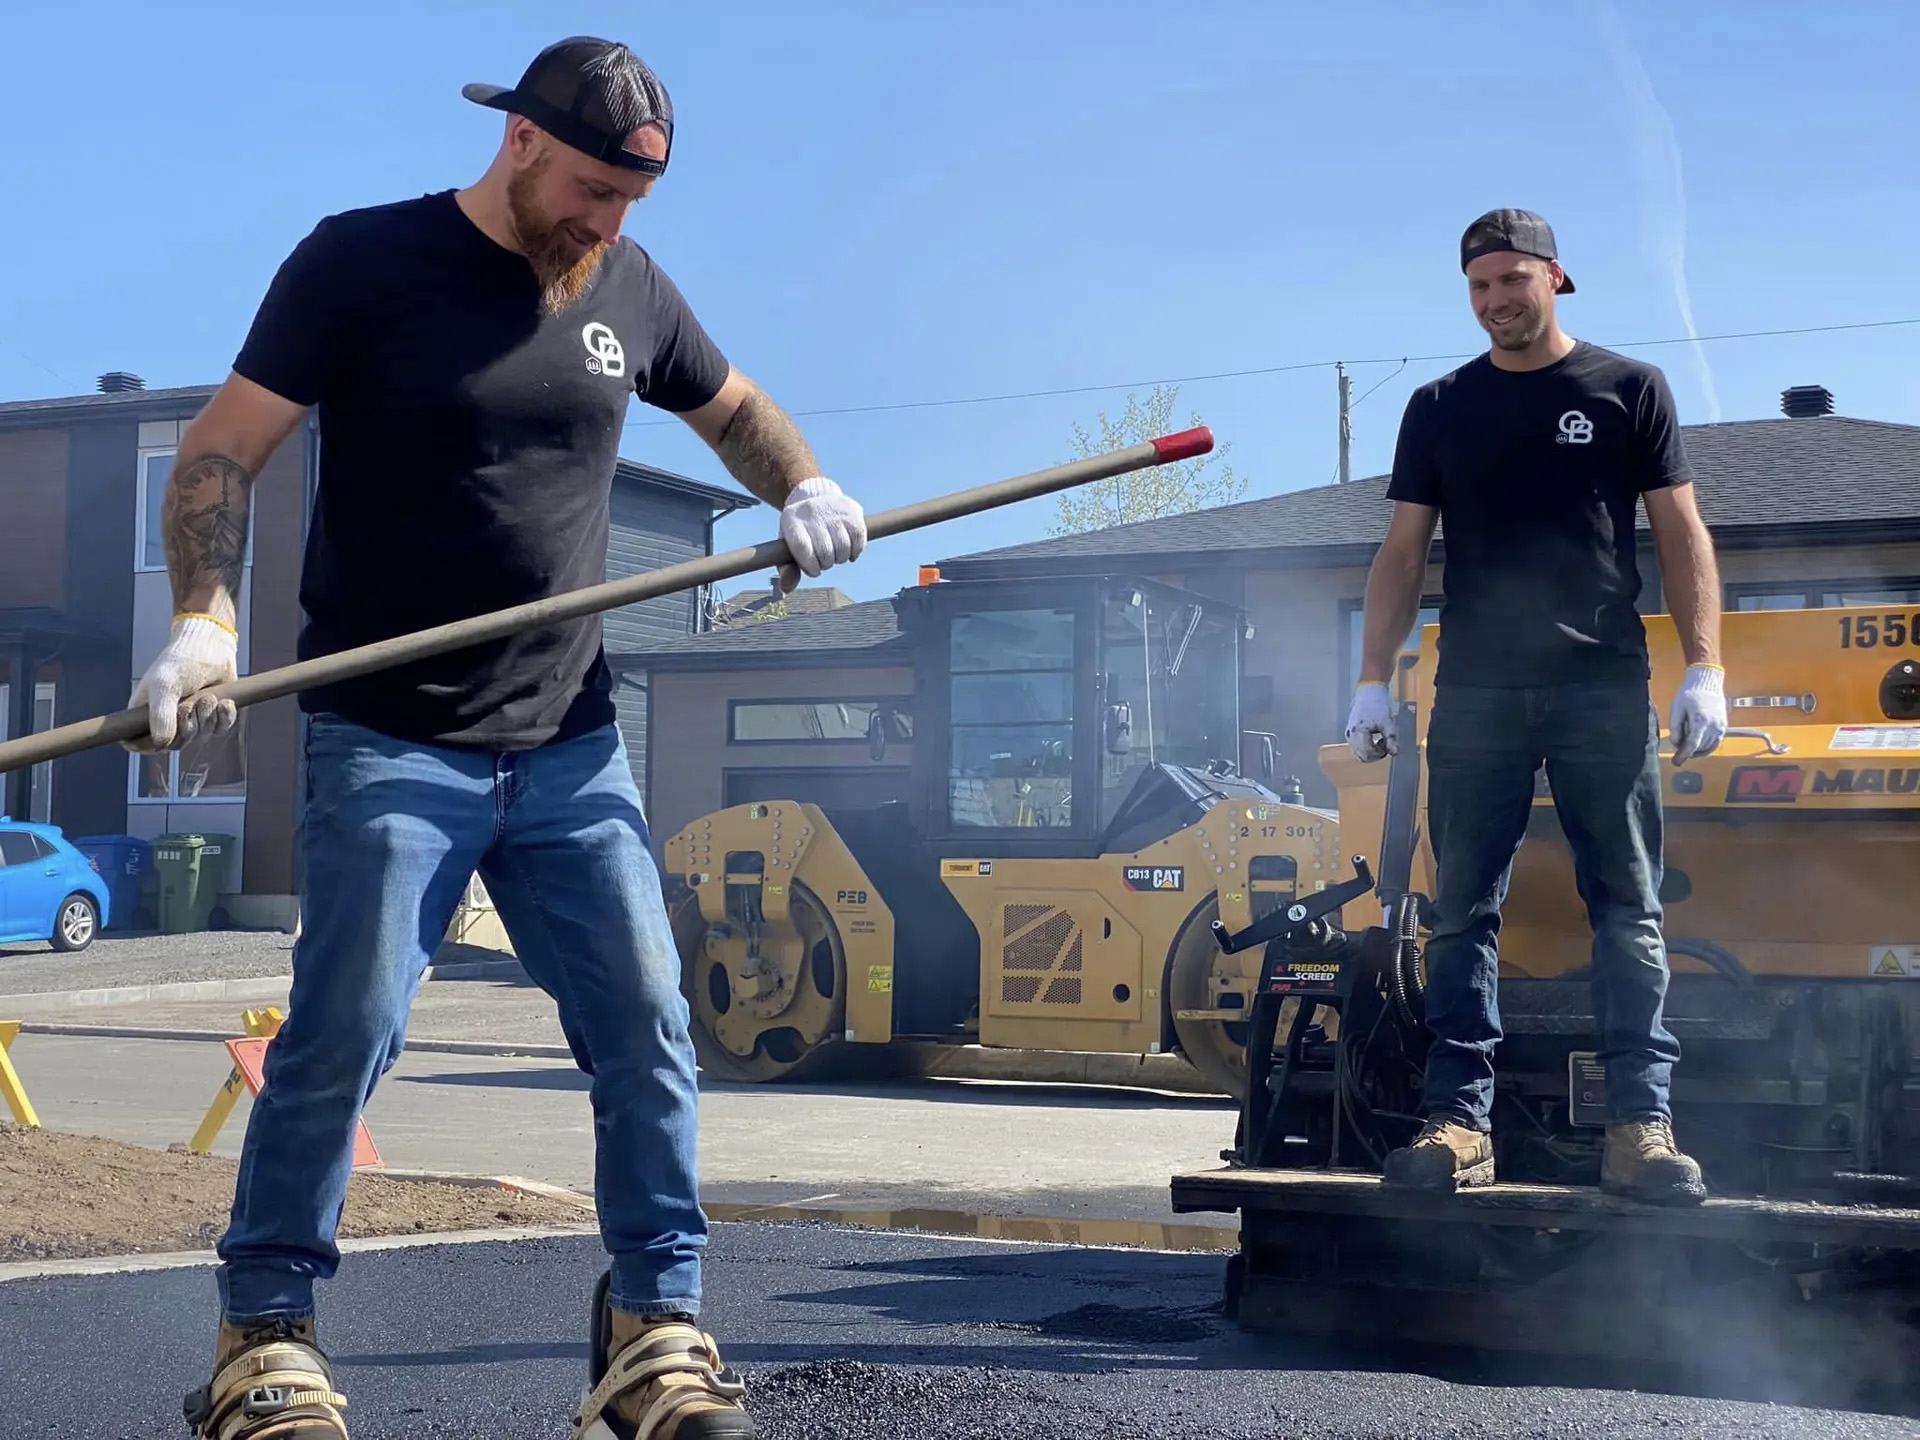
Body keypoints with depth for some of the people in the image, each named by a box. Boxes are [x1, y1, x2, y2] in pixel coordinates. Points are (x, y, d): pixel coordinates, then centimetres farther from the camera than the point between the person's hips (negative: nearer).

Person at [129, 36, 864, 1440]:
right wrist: (206, 619, -20)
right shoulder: (362, 260, -3)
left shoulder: (629, 286, 10)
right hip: (389, 745, -4)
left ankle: (658, 1322, 13)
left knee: (646, 1021, -1)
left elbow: (736, 409, 26)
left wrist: (805, 494, 4)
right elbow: (225, 449, -4)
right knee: (346, 1030, -8)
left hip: (571, 745, 4)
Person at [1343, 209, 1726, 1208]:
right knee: (1462, 911, 0)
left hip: (1604, 687, -2)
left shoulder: (1629, 391, 7)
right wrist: (1372, 680, 3)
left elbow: (1680, 534, 5)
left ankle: (1640, 1123, -1)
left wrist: (1705, 668, -6)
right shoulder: (1440, 407, 13)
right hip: (1475, 694, 2)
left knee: (1628, 909, -2)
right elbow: (1402, 553, 12)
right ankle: (1458, 1120, 2)